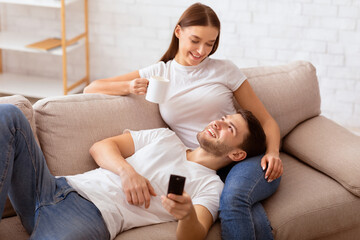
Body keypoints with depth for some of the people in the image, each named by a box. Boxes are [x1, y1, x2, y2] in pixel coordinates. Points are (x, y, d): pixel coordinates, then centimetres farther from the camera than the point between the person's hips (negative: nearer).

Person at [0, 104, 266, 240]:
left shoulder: (211, 186, 11)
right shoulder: (166, 137, 26)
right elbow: (100, 147, 17)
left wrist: (188, 214, -33)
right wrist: (127, 171, -5)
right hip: (60, 187, 7)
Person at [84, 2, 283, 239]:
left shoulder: (224, 69, 7)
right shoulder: (159, 73, 10)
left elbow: (266, 120, 10)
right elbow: (91, 88, 9)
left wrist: (272, 152, -11)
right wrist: (130, 87, -10)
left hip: (245, 158, 0)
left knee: (232, 198, -36)